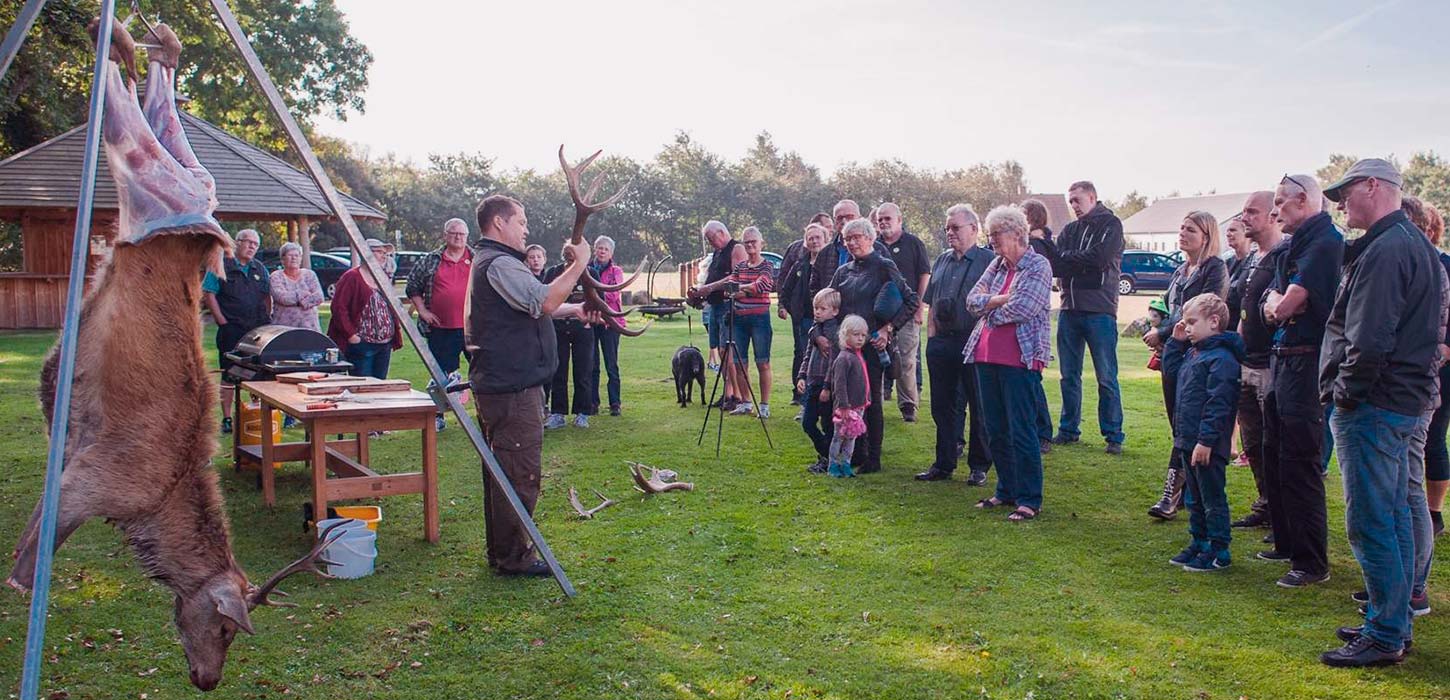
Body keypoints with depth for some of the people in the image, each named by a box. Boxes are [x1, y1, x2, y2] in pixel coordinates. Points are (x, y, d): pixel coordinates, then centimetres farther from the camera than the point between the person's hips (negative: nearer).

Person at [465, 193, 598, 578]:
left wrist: (573, 309, 15)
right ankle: (513, 557, 3)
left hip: (498, 384, 11)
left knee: (503, 470, 16)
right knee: (520, 473, -5)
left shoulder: (488, 262, 21)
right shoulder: (499, 265, -15)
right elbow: (545, 301, -26)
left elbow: (532, 307, 26)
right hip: (513, 388, -11)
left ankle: (501, 552, 26)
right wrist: (579, 264, -17)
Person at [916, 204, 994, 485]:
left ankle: (979, 466, 13)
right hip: (941, 343, 6)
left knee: (979, 407, 2)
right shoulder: (942, 261, 16)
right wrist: (931, 335, 10)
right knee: (942, 406, 11)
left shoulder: (988, 260, -3)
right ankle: (943, 464, 21)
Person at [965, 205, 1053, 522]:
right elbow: (972, 300, 6)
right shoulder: (997, 264, 15)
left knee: (1022, 431, -3)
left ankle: (1029, 499, 5)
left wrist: (989, 309, -3)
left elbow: (1022, 308, -18)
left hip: (1020, 358, -7)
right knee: (996, 431, 13)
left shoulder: (1038, 265, -6)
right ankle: (1007, 490, 26)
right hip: (986, 356, 7)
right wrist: (1002, 299, -11)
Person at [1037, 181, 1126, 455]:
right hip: (1070, 309, 6)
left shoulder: (1110, 224, 1)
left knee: (1106, 378, -2)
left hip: (1099, 311, -5)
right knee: (1069, 375, 10)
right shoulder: (1070, 230, 16)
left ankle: (1113, 435, 5)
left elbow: (1098, 258, -15)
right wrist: (1046, 243, -15)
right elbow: (1056, 266, 4)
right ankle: (1069, 430, 20)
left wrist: (1064, 257, -3)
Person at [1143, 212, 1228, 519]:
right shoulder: (1181, 271, 18)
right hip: (1173, 353, 8)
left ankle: (1172, 492, -6)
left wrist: (1162, 334, -8)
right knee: (1178, 423, 10)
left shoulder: (1215, 268, -6)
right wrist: (1157, 334, 6)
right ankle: (1189, 490, 18)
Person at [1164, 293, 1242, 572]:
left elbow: (1218, 403, -22)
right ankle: (1198, 544, 29)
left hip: (1207, 446, -10)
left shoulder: (1221, 358, -17)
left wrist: (1206, 440, -24)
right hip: (1188, 442, 10)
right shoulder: (1193, 353, 12)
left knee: (1213, 499, 1)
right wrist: (1174, 341, 17)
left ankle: (1219, 551, 10)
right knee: (1194, 499, 18)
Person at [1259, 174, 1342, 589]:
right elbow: (1272, 308, 12)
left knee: (1299, 464, -5)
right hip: (1282, 359, 10)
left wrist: (1282, 304, 0)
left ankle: (1313, 563, 3)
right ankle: (1287, 544, 30)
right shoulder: (1295, 245, 15)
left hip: (1306, 363, -10)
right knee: (1274, 458, 17)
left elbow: (1288, 304, -21)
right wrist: (1280, 303, -9)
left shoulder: (1325, 241, -16)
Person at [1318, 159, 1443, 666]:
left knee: (1370, 523, -4)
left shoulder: (1385, 250, -18)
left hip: (1372, 405, -11)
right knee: (1392, 517, 16)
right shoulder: (1415, 245, 16)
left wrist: (1346, 392, -11)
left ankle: (1384, 638, 4)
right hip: (1403, 401, 11)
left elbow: (1368, 338, -25)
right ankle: (1393, 624, 26)